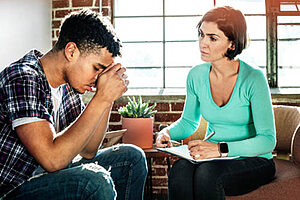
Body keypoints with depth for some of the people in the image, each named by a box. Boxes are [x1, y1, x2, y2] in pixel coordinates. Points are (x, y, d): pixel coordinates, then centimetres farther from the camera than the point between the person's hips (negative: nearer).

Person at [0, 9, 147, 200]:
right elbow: (52, 159, -30)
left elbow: (88, 151, 4)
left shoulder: (67, 83, 2)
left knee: (132, 157, 3)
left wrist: (108, 98, -8)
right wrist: (102, 98, -26)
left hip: (49, 177, 8)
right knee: (94, 181, -31)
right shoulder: (23, 79, -22)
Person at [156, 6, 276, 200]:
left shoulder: (253, 78, -16)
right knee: (180, 169, -30)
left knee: (207, 173, -33)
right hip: (214, 158, 3)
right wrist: (168, 132, -7)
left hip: (254, 161, -3)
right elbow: (189, 121, 14)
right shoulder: (196, 75, -1)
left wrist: (221, 149, -31)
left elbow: (267, 140, -18)